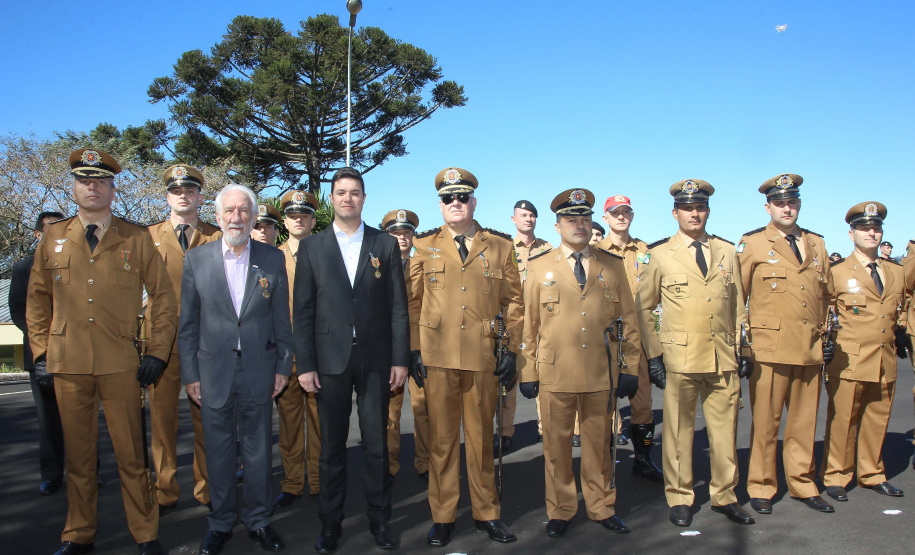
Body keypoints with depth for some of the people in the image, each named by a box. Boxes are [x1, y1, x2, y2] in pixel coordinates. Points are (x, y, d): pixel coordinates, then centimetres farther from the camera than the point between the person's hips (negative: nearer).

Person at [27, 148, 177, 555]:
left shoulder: (137, 239, 4)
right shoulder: (52, 238, 10)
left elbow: (163, 297, 5)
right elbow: (37, 300, 16)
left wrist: (157, 353, -1)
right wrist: (40, 352, 8)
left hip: (121, 365, -2)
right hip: (67, 366, 2)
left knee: (131, 456, 4)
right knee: (77, 457, 12)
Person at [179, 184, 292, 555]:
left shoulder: (273, 259, 2)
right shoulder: (196, 259, 2)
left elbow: (281, 319, 5)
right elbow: (187, 323, 3)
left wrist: (283, 366, 2)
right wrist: (190, 373, 0)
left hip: (259, 370, 0)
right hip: (213, 371, 0)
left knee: (258, 449, 10)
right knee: (218, 450, 10)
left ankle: (257, 519, 26)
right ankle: (220, 521, 27)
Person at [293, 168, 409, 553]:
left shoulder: (386, 245, 5)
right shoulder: (311, 247, 5)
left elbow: (398, 307, 3)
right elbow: (302, 310, 3)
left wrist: (400, 359, -2)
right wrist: (305, 364, -3)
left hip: (376, 360, 0)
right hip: (331, 359, 0)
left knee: (376, 445, 7)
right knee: (332, 446, 9)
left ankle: (380, 520, 21)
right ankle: (330, 524, 22)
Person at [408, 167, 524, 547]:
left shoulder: (500, 246, 7)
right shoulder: (425, 246, 8)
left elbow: (514, 302, 8)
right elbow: (413, 302, 7)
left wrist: (512, 351, 1)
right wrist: (413, 350, 0)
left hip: (484, 358, 0)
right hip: (437, 356, 0)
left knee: (481, 437, 9)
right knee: (442, 437, 7)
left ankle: (486, 513, 24)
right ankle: (443, 516, 20)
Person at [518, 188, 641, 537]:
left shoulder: (612, 266, 9)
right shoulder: (538, 267, 5)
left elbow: (628, 320, 9)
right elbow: (528, 323, 4)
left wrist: (630, 368, 5)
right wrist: (528, 373, 1)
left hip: (602, 375, 1)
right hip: (555, 374, -1)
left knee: (599, 445, 11)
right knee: (556, 446, 7)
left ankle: (601, 508, 28)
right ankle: (560, 511, 23)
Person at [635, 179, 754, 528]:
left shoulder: (727, 251, 11)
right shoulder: (660, 255, 2)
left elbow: (738, 305, 15)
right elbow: (643, 306, 5)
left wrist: (743, 350, 10)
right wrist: (653, 353, 0)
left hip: (724, 358, 3)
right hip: (681, 357, -3)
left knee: (725, 430, 9)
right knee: (679, 430, 4)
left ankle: (724, 496, 25)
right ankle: (679, 499, 18)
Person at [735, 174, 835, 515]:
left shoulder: (817, 244, 15)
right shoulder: (752, 244, 0)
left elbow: (824, 295, 21)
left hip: (810, 350, 4)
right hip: (771, 349, -4)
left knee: (804, 422, 12)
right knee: (765, 423, 2)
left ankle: (803, 484, 26)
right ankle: (761, 488, 15)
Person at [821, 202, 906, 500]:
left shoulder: (897, 273, 13)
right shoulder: (837, 273, 0)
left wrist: (900, 335, 16)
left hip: (885, 363, 5)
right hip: (849, 362, -5)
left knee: (877, 421, 13)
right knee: (842, 422, 1)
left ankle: (872, 474, 29)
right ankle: (835, 478, 13)